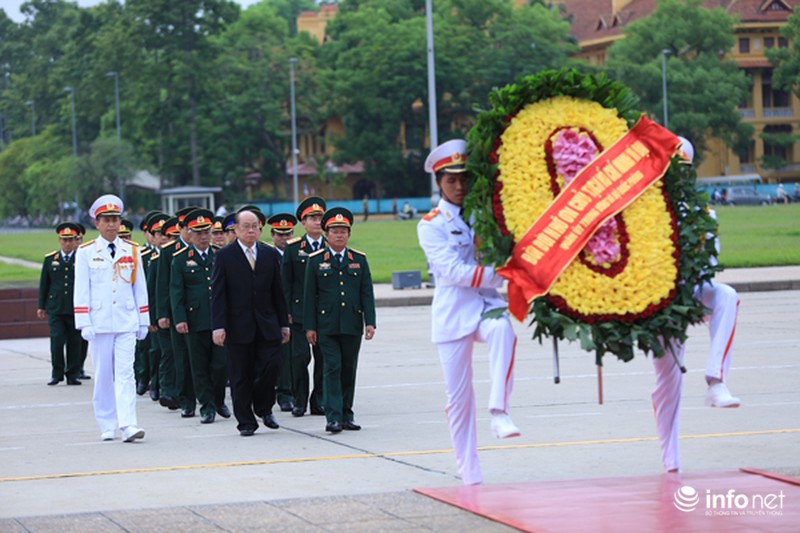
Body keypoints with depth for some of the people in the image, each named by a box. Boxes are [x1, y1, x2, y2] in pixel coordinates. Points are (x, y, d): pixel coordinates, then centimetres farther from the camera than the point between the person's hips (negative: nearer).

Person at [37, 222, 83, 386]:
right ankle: (57, 373, 6)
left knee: (74, 343, 3)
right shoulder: (50, 259, 9)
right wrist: (41, 306, 9)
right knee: (56, 340, -8)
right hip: (55, 309, 1)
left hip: (76, 309, -1)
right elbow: (44, 284, 12)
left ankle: (73, 374, 12)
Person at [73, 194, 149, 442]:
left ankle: (128, 425, -16)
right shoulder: (86, 252, 3)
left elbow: (140, 288, 12)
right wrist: (84, 324, -6)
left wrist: (143, 321, 9)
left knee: (125, 372, -9)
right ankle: (107, 426, 13)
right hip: (99, 323, -1)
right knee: (103, 374, 4)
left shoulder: (132, 251, 8)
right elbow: (81, 291, 1)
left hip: (126, 322, 1)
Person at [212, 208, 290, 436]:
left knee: (271, 366, -8)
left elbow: (278, 291, 12)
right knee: (241, 376, 1)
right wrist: (218, 326, -12)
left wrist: (284, 324, 8)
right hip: (238, 327, -2)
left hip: (267, 326, 2)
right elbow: (218, 295, -3)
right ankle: (246, 422, 10)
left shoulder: (270, 254, 9)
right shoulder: (224, 256, 0)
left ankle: (263, 408, 16)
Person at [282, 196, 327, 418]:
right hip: (300, 311, -2)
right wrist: (287, 311, -4)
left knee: (323, 358, 4)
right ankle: (299, 400, 6)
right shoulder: (292, 248, 2)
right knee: (300, 357, -5)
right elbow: (285, 282, 2)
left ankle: (318, 401, 13)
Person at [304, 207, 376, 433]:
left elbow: (367, 294, 6)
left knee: (349, 370, 7)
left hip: (352, 325, 2)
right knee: (332, 368, -9)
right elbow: (310, 295, 2)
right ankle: (333, 417, -11)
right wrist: (310, 327, -3)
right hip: (327, 325, -2)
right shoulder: (315, 260, 3)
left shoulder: (359, 260, 9)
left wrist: (370, 322, -2)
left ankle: (346, 415, 15)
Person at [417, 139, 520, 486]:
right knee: (458, 394, 1)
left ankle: (499, 412, -40)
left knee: (503, 330, -36)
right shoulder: (431, 226, 0)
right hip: (452, 311, -2)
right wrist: (499, 274, -22)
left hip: (487, 303, 2)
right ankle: (470, 476, 10)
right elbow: (453, 271, -13)